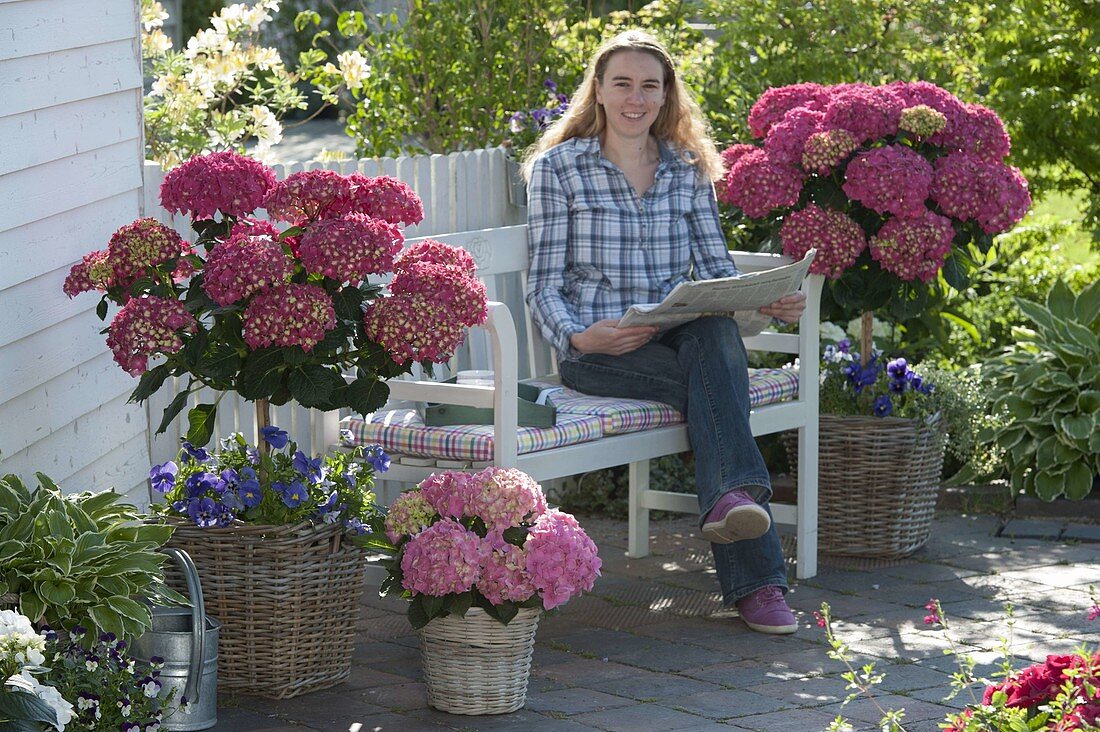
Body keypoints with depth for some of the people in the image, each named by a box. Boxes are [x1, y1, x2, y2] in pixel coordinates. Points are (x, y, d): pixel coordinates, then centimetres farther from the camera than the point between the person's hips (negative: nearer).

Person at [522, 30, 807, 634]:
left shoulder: (688, 169, 17)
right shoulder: (558, 167, 5)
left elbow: (715, 268, 12)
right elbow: (544, 288, -1)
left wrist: (771, 301, -10)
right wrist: (579, 338, -23)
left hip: (679, 335, 3)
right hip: (595, 349, -3)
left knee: (717, 334, -35)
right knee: (716, 379, -33)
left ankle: (728, 498, -54)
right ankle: (754, 576, -43)